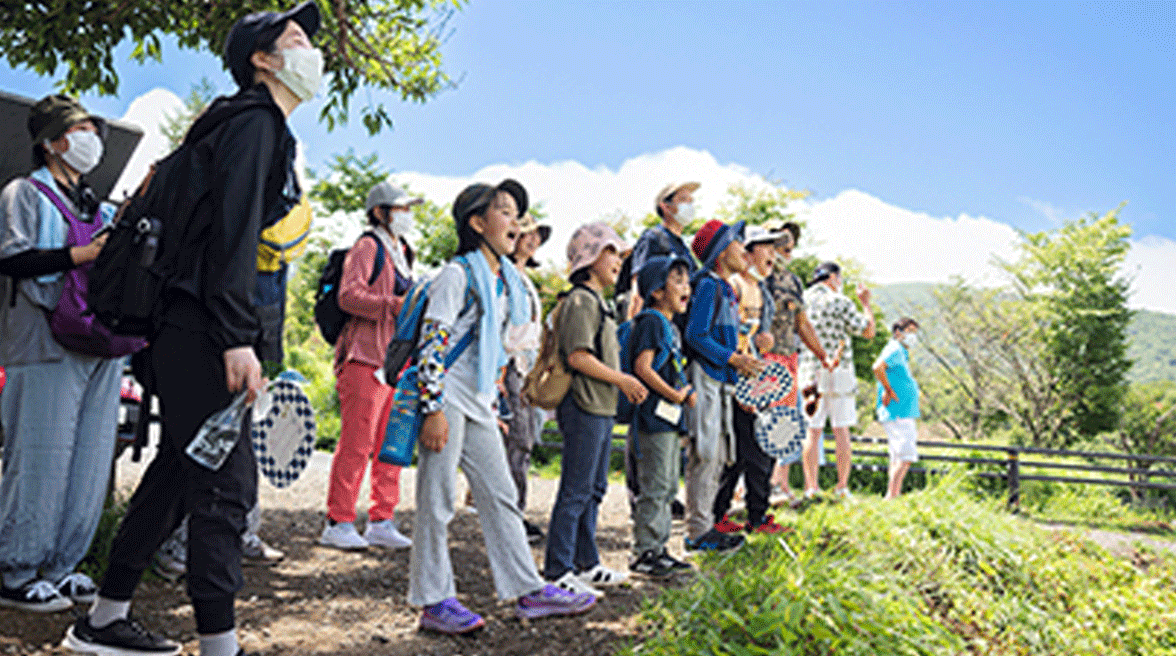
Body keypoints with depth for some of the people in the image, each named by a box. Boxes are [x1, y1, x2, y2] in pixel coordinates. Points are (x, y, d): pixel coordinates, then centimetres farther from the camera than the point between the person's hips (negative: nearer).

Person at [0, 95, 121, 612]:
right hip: (47, 346, -7)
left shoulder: (98, 208, 25)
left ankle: (59, 568, 12)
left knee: (91, 461, 4)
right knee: (41, 458, -7)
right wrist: (78, 255, -17)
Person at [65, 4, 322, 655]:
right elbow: (233, 229, -19)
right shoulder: (254, 121, -8)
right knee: (226, 484, -9)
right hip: (201, 330, -11)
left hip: (184, 329, 11)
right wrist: (238, 339, -24)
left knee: (179, 471, 16)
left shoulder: (260, 126, 23)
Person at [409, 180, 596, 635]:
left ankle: (529, 591, 15)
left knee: (501, 495, 9)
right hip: (446, 399, -8)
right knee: (437, 500, -2)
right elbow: (432, 342, -16)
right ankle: (434, 601, 6)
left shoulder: (506, 281, 15)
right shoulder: (458, 274, -10)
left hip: (478, 403, 9)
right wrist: (434, 409, -21)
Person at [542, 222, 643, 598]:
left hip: (602, 408, 11)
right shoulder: (580, 300, -12)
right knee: (576, 492, -6)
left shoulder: (597, 302, 20)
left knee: (593, 490, 15)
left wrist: (624, 384, 16)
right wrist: (621, 380, -15)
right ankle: (557, 571, 0)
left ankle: (586, 564, 25)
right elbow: (578, 356, -21)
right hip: (585, 408, -11)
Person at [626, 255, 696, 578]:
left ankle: (658, 548, 21)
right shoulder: (651, 321, -11)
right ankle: (644, 551, 0)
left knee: (668, 486, 14)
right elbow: (642, 366, -21)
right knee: (655, 486, -7)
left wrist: (687, 392, 9)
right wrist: (674, 394, -16)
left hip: (670, 417, 10)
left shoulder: (671, 327, 19)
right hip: (654, 416, -10)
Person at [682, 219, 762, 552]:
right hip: (706, 378, -10)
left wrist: (742, 362, 14)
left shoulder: (726, 289, 19)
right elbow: (695, 335, -18)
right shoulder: (708, 286, -10)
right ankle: (698, 531, -2)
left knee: (715, 457, 11)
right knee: (704, 456, -7)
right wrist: (733, 359, -18)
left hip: (721, 381, 10)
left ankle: (705, 526, 17)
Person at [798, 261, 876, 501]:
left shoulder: (802, 300, 5)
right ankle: (842, 487, 5)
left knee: (813, 431, 4)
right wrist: (865, 302, 10)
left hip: (809, 371, 3)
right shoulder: (840, 302, -7)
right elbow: (868, 331, -2)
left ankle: (811, 487, 0)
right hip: (839, 372, -3)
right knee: (841, 430, 4)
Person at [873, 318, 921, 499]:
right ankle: (892, 496, -15)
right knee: (906, 455, -14)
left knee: (898, 457, 9)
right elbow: (878, 367, -30)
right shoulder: (895, 350, -11)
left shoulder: (902, 354, 22)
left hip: (904, 415, 10)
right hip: (897, 413, -10)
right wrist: (889, 391, -23)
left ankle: (894, 494, 11)